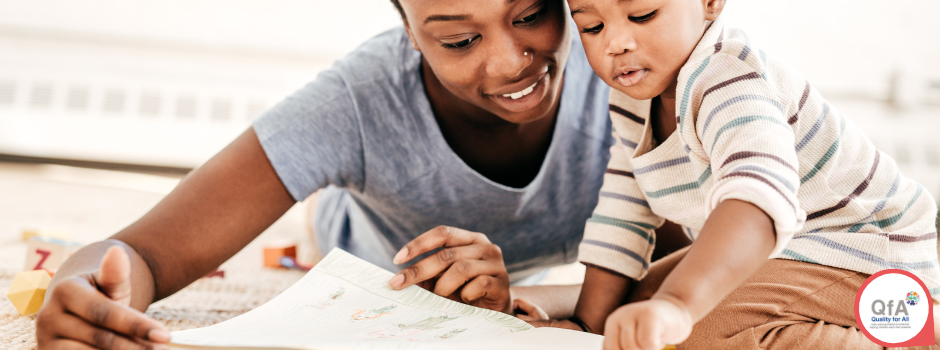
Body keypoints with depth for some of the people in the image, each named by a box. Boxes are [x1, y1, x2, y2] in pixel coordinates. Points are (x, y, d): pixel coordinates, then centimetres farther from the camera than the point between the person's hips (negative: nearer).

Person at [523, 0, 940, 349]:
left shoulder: (731, 85, -32)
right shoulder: (633, 96, -3)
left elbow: (759, 195, -51)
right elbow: (621, 216, 3)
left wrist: (677, 303, -67)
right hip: (784, 253, 9)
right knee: (633, 301, 7)